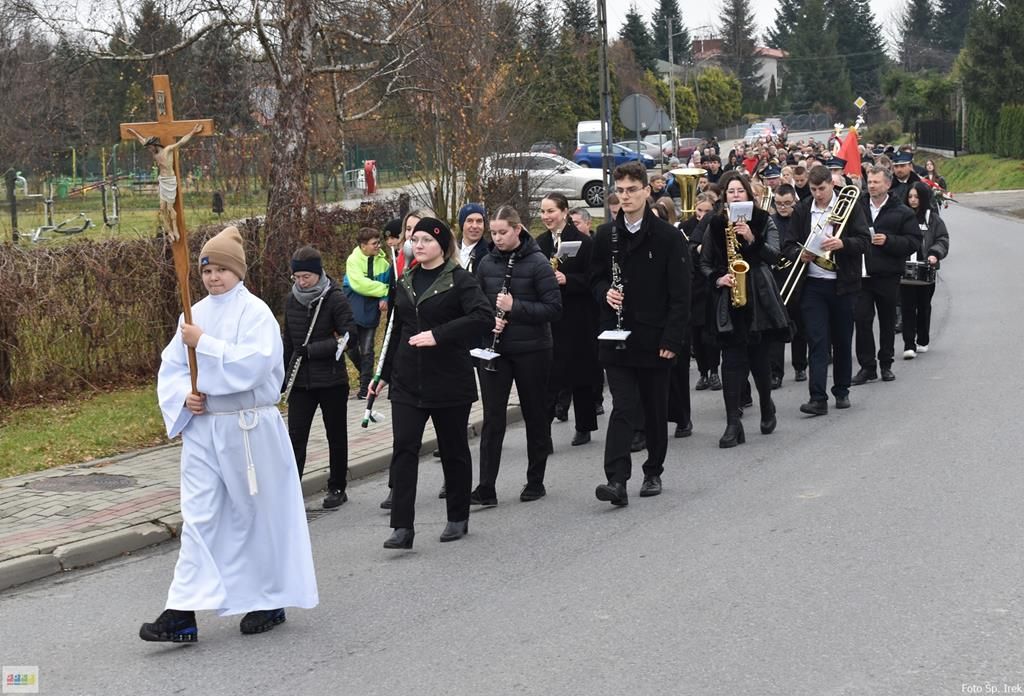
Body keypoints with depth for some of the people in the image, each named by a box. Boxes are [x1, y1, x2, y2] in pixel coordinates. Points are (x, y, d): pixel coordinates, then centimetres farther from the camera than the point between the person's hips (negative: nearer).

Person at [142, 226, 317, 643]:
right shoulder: (195, 315, 9)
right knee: (198, 517, -1)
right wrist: (183, 396, -7)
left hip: (249, 428, -5)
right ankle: (183, 612, -5)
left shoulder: (255, 312, -8)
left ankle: (270, 601, 23)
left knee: (257, 514, 7)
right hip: (202, 426, 5)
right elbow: (171, 367, 12)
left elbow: (255, 362, -23)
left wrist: (205, 343, -22)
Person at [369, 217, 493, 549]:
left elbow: (484, 316, -22)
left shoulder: (460, 279, -7)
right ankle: (403, 527, -9)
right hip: (407, 381, 4)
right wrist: (384, 374, 20)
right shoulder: (405, 282, 11)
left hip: (449, 381, -4)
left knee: (453, 449, 9)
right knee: (404, 448, -7)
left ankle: (458, 518, 25)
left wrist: (438, 335, -27)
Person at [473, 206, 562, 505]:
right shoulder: (487, 263, 4)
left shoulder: (537, 263, -9)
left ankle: (535, 482, 22)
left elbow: (554, 308, -13)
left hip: (531, 350, -3)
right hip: (495, 350, 3)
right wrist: (491, 320, -7)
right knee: (493, 418, -1)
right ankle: (486, 489, -2)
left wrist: (514, 307, -21)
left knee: (535, 416, 9)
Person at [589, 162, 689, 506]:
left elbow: (680, 293, -6)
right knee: (623, 407, -9)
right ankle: (617, 480, -15)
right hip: (616, 337, 1)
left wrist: (672, 339, -12)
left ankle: (653, 473, 27)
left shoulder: (668, 237, -5)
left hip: (654, 339, -1)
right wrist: (605, 293, -7)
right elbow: (596, 277, 17)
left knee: (655, 409, 11)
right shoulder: (606, 236, 5)